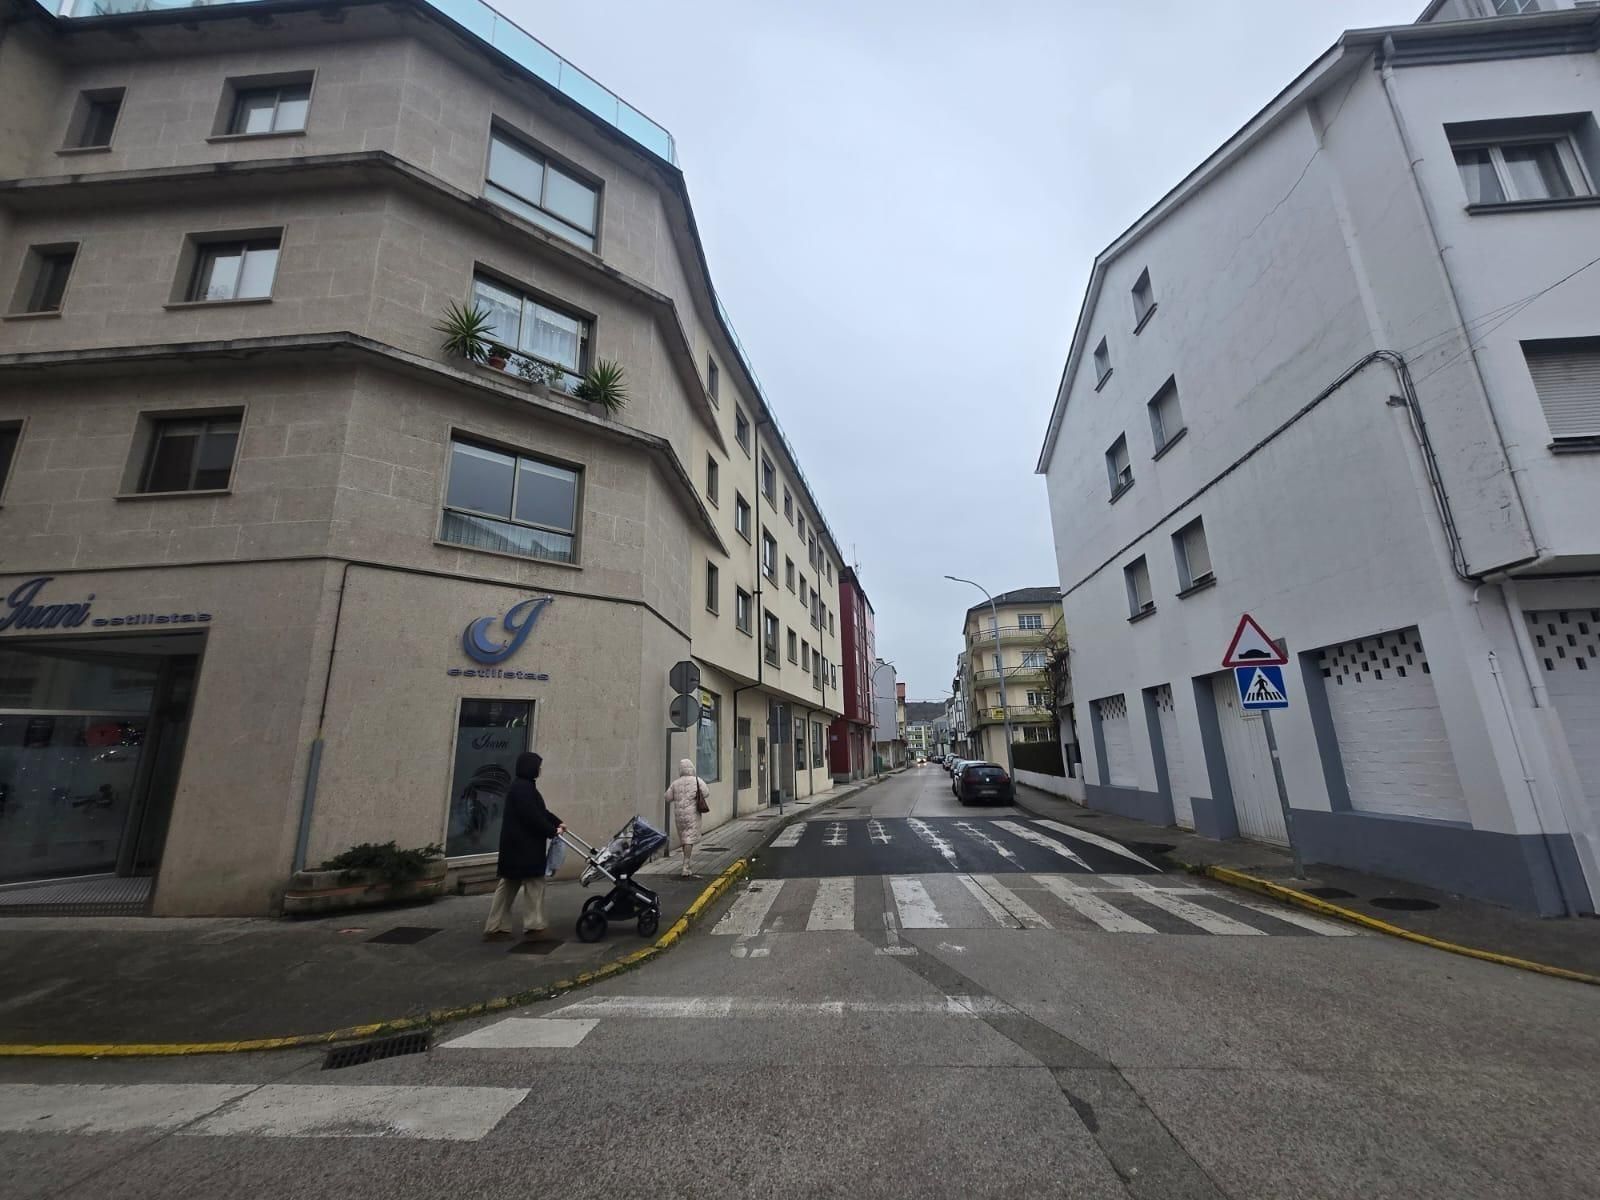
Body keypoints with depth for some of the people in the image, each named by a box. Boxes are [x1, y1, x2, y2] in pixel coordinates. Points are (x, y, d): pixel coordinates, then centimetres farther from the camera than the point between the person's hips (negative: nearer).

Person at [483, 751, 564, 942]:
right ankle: (535, 925, 6)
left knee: (508, 885, 13)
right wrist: (552, 831, -15)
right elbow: (532, 816, -23)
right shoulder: (522, 788, -19)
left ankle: (495, 928, 18)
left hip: (520, 844, 11)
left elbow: (540, 811, 20)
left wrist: (557, 823, 11)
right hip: (522, 846, -11)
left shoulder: (524, 786, 15)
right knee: (534, 882, -1)